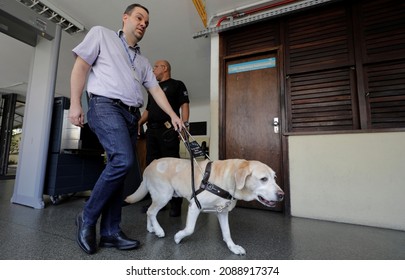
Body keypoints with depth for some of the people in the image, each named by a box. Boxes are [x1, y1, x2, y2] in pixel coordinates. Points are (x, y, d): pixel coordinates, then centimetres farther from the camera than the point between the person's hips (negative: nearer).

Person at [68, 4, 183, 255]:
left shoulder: (143, 61, 26)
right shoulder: (101, 34, 14)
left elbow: (155, 89, 19)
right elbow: (81, 66, 5)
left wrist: (173, 115, 8)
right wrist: (75, 103, -7)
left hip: (132, 115, 6)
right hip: (106, 106, -6)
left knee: (119, 167, 1)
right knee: (123, 160, -25)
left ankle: (111, 232, 9)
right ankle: (88, 218, -3)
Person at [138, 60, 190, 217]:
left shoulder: (177, 85, 9)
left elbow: (184, 105, -4)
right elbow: (148, 110, 25)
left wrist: (184, 124, -17)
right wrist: (139, 122, 8)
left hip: (168, 130, -7)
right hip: (151, 130, 7)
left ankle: (176, 204, 2)